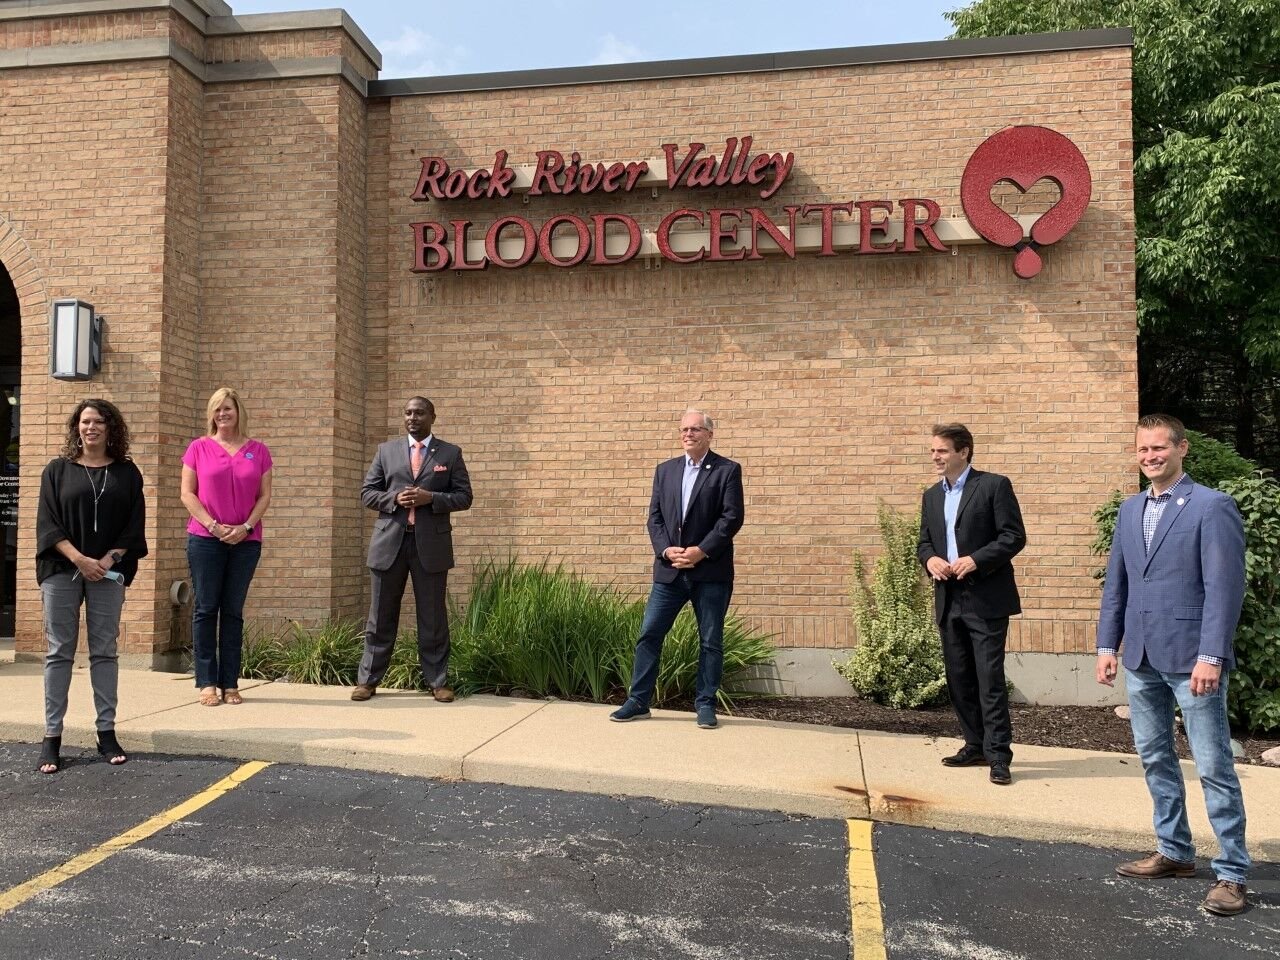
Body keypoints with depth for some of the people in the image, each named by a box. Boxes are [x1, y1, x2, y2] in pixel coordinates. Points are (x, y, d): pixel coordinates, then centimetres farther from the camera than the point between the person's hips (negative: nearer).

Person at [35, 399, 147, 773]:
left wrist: (109, 560, -11)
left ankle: (107, 732, 8)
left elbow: (134, 525, 3)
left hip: (109, 572, 0)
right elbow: (48, 523, 0)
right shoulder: (58, 470, 7)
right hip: (62, 571, 0)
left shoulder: (126, 472, 8)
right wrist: (80, 559, -13)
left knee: (105, 651, 4)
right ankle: (52, 737, 4)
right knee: (60, 652, 1)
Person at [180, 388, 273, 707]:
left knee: (233, 611, 5)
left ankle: (230, 683, 9)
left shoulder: (258, 451, 7)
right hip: (205, 540, -1)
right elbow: (187, 494, 1)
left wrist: (246, 527, -9)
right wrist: (213, 526, -10)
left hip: (246, 541, 1)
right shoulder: (199, 448, 4)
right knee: (206, 609, 1)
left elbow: (265, 495, 5)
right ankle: (207, 683, 6)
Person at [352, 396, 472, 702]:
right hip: (390, 541, 1)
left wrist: (430, 498, -13)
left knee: (433, 617, 4)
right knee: (381, 616, 6)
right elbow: (367, 493, 9)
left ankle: (437, 681, 11)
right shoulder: (386, 450, 11)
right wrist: (394, 499, -10)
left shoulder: (450, 453, 7)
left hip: (431, 544, -1)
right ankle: (368, 680, 13)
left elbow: (464, 497, 3)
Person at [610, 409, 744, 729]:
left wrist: (701, 551, -16)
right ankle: (638, 701, 11)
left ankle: (705, 704, 15)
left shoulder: (727, 470, 0)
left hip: (711, 570, -3)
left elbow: (732, 517, -9)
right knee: (649, 634, 2)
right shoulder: (665, 470, 13)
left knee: (711, 641, 4)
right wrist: (666, 550, -9)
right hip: (669, 569, 4)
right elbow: (655, 517, 8)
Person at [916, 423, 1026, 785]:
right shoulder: (932, 496, 15)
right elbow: (924, 541, 19)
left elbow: (1015, 536, -9)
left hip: (986, 599, -7)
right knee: (959, 679, 11)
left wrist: (976, 560, -20)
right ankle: (976, 746, 23)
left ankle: (998, 755, 0)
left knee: (990, 679, -6)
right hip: (949, 599, 7)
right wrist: (930, 559, -4)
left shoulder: (994, 486, -5)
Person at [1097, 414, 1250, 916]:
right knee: (1155, 758, 15)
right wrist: (1107, 645, 9)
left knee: (1214, 767, 0)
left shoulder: (1212, 507, -7)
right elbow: (1116, 583, 14)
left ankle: (1232, 871, 10)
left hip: (1191, 658, -7)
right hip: (1141, 659, 7)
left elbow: (1224, 587, -13)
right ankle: (1175, 852, 28)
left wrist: (1210, 656, -18)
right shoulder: (1129, 509, 12)